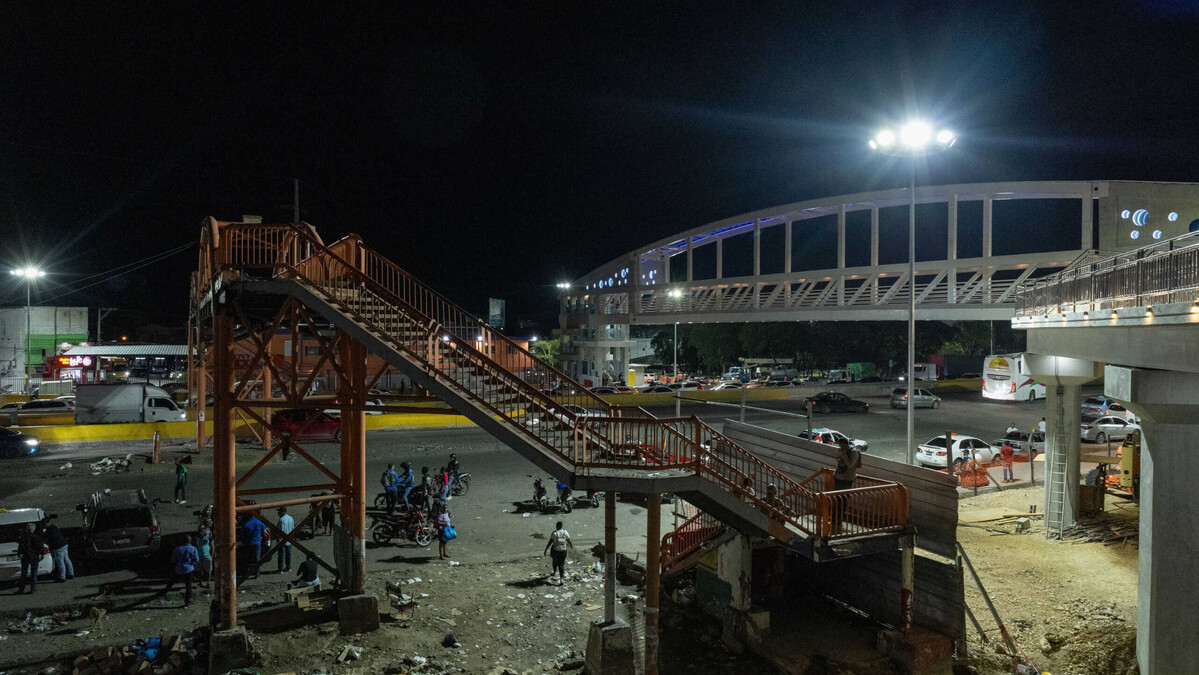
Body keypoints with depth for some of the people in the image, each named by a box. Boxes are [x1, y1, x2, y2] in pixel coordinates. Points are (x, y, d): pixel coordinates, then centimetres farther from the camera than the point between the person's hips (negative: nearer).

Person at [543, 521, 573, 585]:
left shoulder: (554, 533, -12)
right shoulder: (565, 532, -6)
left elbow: (550, 542, -13)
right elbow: (569, 541, -1)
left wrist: (546, 550, -7)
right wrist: (571, 545, 20)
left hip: (555, 550, -1)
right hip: (563, 551, 1)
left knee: (555, 561, 26)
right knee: (561, 564, 6)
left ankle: (554, 572, 49)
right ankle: (561, 579, -8)